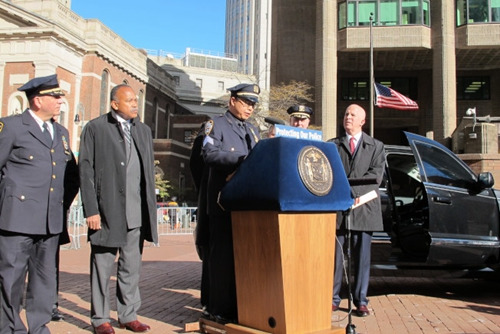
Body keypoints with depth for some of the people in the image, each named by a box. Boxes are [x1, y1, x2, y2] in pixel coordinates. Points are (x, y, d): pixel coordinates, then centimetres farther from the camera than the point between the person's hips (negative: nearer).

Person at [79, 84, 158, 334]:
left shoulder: (144, 130, 15)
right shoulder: (95, 128, 0)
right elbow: (86, 171, -4)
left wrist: (151, 208, 10)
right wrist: (91, 210, -11)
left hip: (137, 211, 5)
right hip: (107, 209, -4)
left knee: (132, 266, 11)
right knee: (103, 265, 5)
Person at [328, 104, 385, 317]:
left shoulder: (376, 146, 13)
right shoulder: (332, 145, 14)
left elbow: (376, 175, 0)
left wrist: (354, 190, -13)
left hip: (363, 206, 0)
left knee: (362, 255, 3)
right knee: (335, 255, 1)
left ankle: (360, 300, 11)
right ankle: (333, 298, 9)